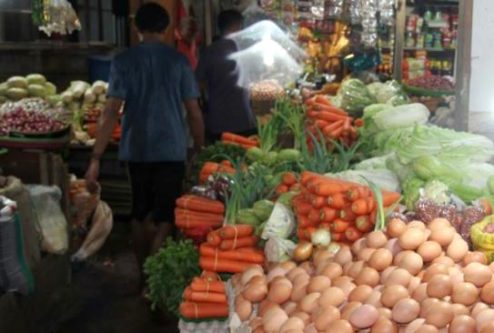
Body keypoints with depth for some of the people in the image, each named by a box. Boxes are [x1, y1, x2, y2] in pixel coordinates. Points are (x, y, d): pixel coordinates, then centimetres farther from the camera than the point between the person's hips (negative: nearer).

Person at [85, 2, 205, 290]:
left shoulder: (124, 61, -2)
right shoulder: (178, 60, -1)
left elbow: (112, 111, -8)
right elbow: (194, 112, -1)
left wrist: (96, 158, -7)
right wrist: (201, 149, 10)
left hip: (136, 150, 2)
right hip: (171, 150, -1)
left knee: (141, 214, 17)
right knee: (164, 218, 3)